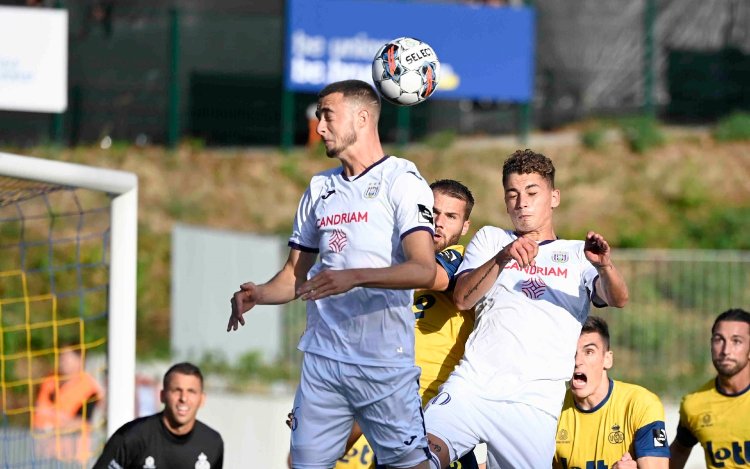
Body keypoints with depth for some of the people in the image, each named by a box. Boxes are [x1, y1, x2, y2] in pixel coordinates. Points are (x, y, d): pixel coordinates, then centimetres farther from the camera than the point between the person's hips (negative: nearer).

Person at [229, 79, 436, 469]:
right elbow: (296, 275, 19)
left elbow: (424, 270, -17)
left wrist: (355, 277, -30)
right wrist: (257, 295, -2)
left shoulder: (401, 180, -4)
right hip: (322, 359, 6)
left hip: (385, 363, -6)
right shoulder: (319, 188, 16)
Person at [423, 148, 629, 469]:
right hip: (473, 383, 0)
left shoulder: (577, 255, 19)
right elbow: (462, 299, 5)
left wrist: (604, 265, -22)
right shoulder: (490, 239, 21)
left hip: (536, 403, 0)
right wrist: (503, 258, -12)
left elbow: (618, 299, 1)